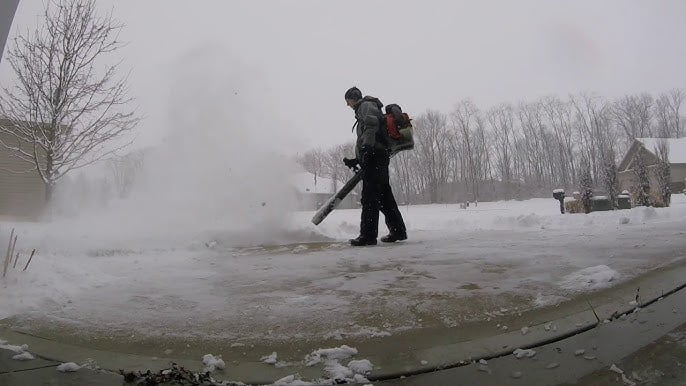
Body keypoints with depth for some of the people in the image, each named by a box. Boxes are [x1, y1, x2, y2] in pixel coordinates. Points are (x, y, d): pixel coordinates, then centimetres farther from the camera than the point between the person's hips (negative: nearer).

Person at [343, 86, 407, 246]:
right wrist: (356, 160, 23)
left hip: (374, 155, -10)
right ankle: (398, 231, 16)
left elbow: (372, 123, -19)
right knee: (384, 196, 11)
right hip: (380, 156, 10)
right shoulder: (362, 111, 33)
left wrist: (366, 148, -28)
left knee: (370, 196, -12)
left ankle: (368, 235, -12)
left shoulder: (366, 105, 4)